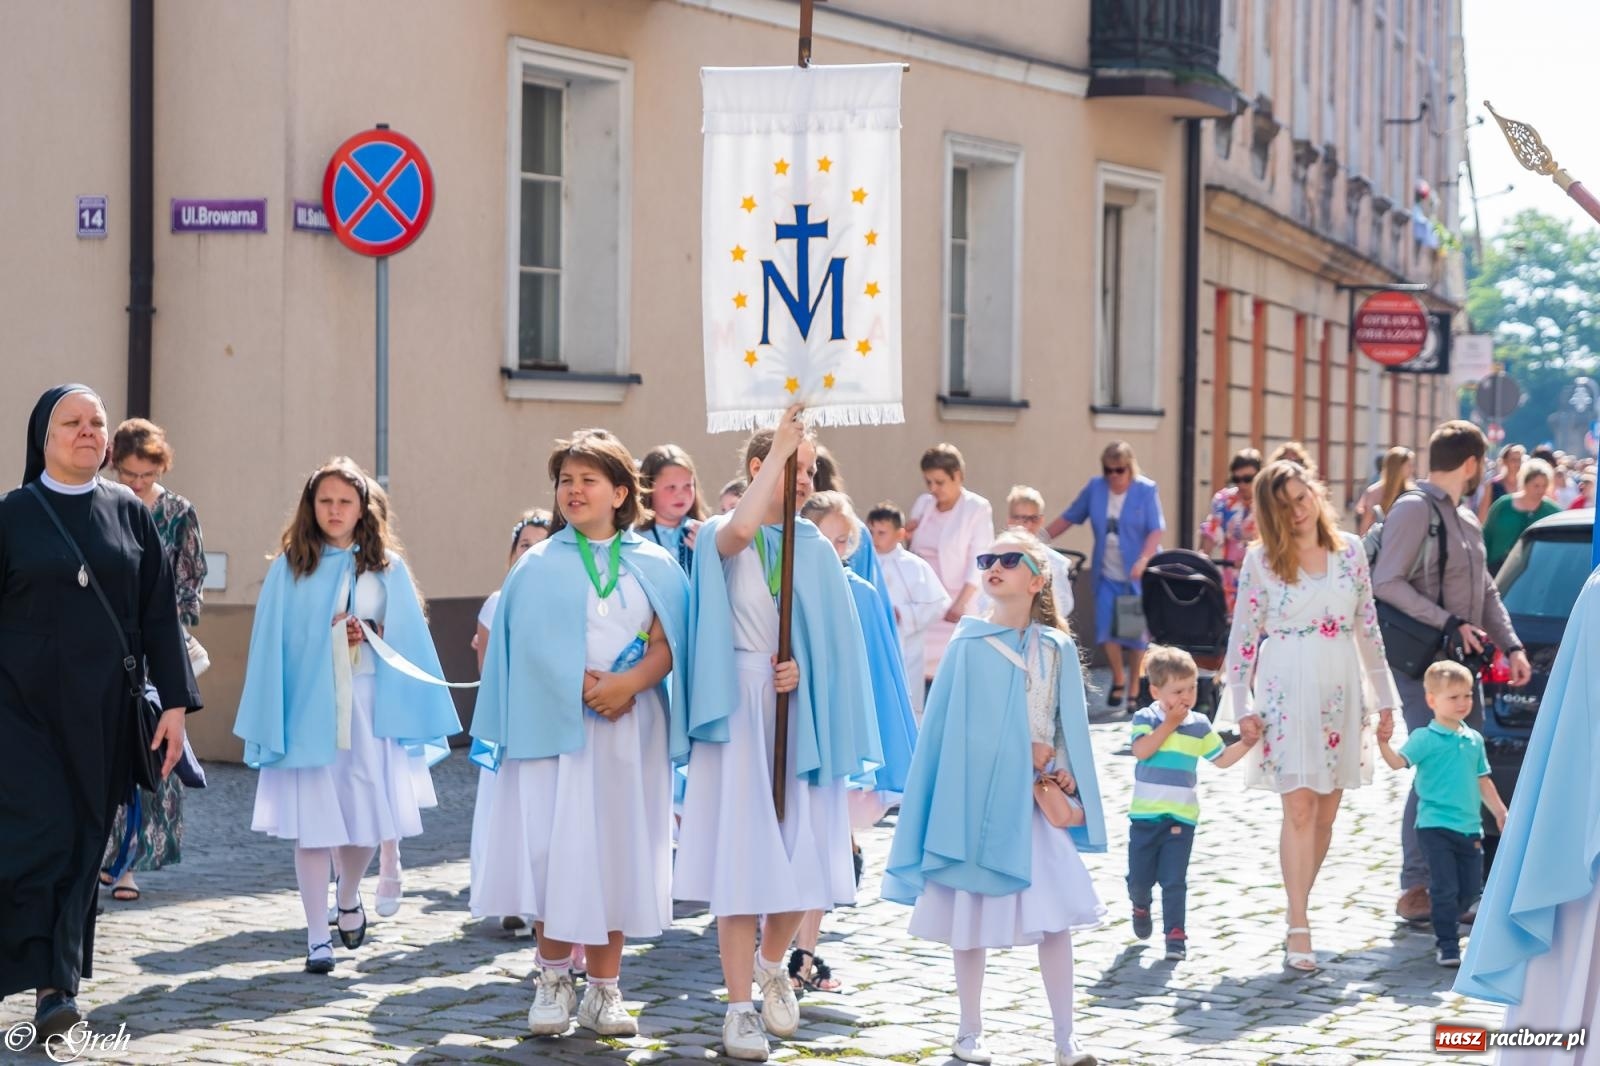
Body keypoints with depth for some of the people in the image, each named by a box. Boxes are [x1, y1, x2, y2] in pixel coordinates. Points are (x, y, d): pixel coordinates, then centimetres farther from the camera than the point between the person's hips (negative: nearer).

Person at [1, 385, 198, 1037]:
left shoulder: (131, 516, 7)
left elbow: (160, 614, 6)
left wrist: (175, 702, -1)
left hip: (102, 713, 2)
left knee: (83, 844, 3)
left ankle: (59, 984, 10)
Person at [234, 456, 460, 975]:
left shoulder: (387, 568, 7)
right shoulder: (290, 567, 3)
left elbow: (408, 639, 9)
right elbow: (271, 643, 1)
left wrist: (374, 635, -11)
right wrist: (269, 718, -5)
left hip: (367, 708, 2)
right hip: (306, 707, -1)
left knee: (366, 819, 5)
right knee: (311, 824, -3)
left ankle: (349, 897, 35)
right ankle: (318, 938, 4)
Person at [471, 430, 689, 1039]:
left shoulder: (657, 568, 10)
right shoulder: (538, 567, 7)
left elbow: (666, 644, 1)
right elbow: (534, 647, -3)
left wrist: (632, 682, -17)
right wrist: (589, 689, -14)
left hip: (631, 731, 1)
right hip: (556, 727, -1)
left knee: (617, 852, 0)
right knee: (555, 850, -7)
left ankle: (604, 989, 7)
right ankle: (553, 982, 5)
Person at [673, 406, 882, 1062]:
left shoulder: (816, 551, 10)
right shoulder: (720, 539, -2)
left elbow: (836, 639, 9)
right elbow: (740, 529, -28)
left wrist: (804, 671, -11)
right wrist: (779, 446, -21)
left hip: (801, 716, 4)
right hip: (740, 711, -4)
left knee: (799, 852, 3)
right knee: (740, 854, -5)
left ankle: (771, 965, 30)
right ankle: (740, 1007, 2)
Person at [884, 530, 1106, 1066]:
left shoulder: (1057, 650, 4)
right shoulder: (969, 644, -3)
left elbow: (1070, 724, 9)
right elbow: (951, 724, -4)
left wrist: (1064, 771, -5)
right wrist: (1027, 753, -6)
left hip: (1037, 802, 2)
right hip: (977, 798, -1)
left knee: (1055, 918, -3)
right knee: (969, 921, 4)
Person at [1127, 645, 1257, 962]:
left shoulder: (1199, 725, 5)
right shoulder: (1145, 718, -5)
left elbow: (1221, 759, 13)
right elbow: (1142, 750, -22)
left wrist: (1246, 744, -2)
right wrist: (1170, 723, -19)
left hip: (1181, 817, 1)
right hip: (1145, 814, -1)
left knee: (1174, 880, -4)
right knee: (1139, 877, 8)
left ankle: (1175, 933, 2)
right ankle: (1141, 906, 39)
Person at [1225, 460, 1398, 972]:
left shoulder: (1350, 550, 7)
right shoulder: (1261, 559, -1)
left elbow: (1367, 625, 12)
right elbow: (1243, 633, 0)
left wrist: (1383, 695, 12)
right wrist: (1242, 704, -6)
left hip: (1341, 688, 4)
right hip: (1286, 686, -4)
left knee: (1326, 813, 6)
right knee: (1299, 809, -10)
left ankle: (1298, 909, 18)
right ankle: (1299, 929, -9)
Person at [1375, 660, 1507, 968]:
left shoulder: (1474, 740, 12)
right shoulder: (1425, 738, -7)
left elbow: (1483, 781, 21)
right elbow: (1399, 761, -22)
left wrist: (1500, 812, 22)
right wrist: (1384, 744, -41)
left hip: (1469, 827, 6)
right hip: (1436, 825, -6)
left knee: (1470, 889, 11)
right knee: (1445, 888, -7)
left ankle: (1447, 923, 35)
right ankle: (1447, 944, 2)